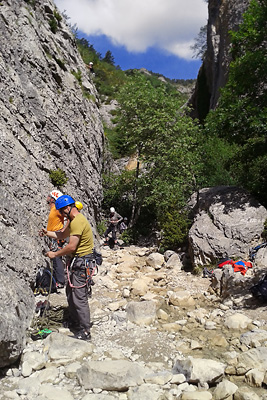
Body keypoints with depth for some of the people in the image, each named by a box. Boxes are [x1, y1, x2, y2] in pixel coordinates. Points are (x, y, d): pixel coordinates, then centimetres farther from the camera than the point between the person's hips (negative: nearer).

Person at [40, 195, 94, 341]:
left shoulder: (78, 221, -20)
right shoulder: (74, 220, 14)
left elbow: (71, 246, -23)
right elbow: (62, 235, 25)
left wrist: (55, 254, -11)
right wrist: (47, 233, 11)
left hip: (81, 262, -11)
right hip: (78, 261, 11)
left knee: (79, 297, -5)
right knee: (70, 292, 21)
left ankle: (84, 332, 4)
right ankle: (75, 321, 36)